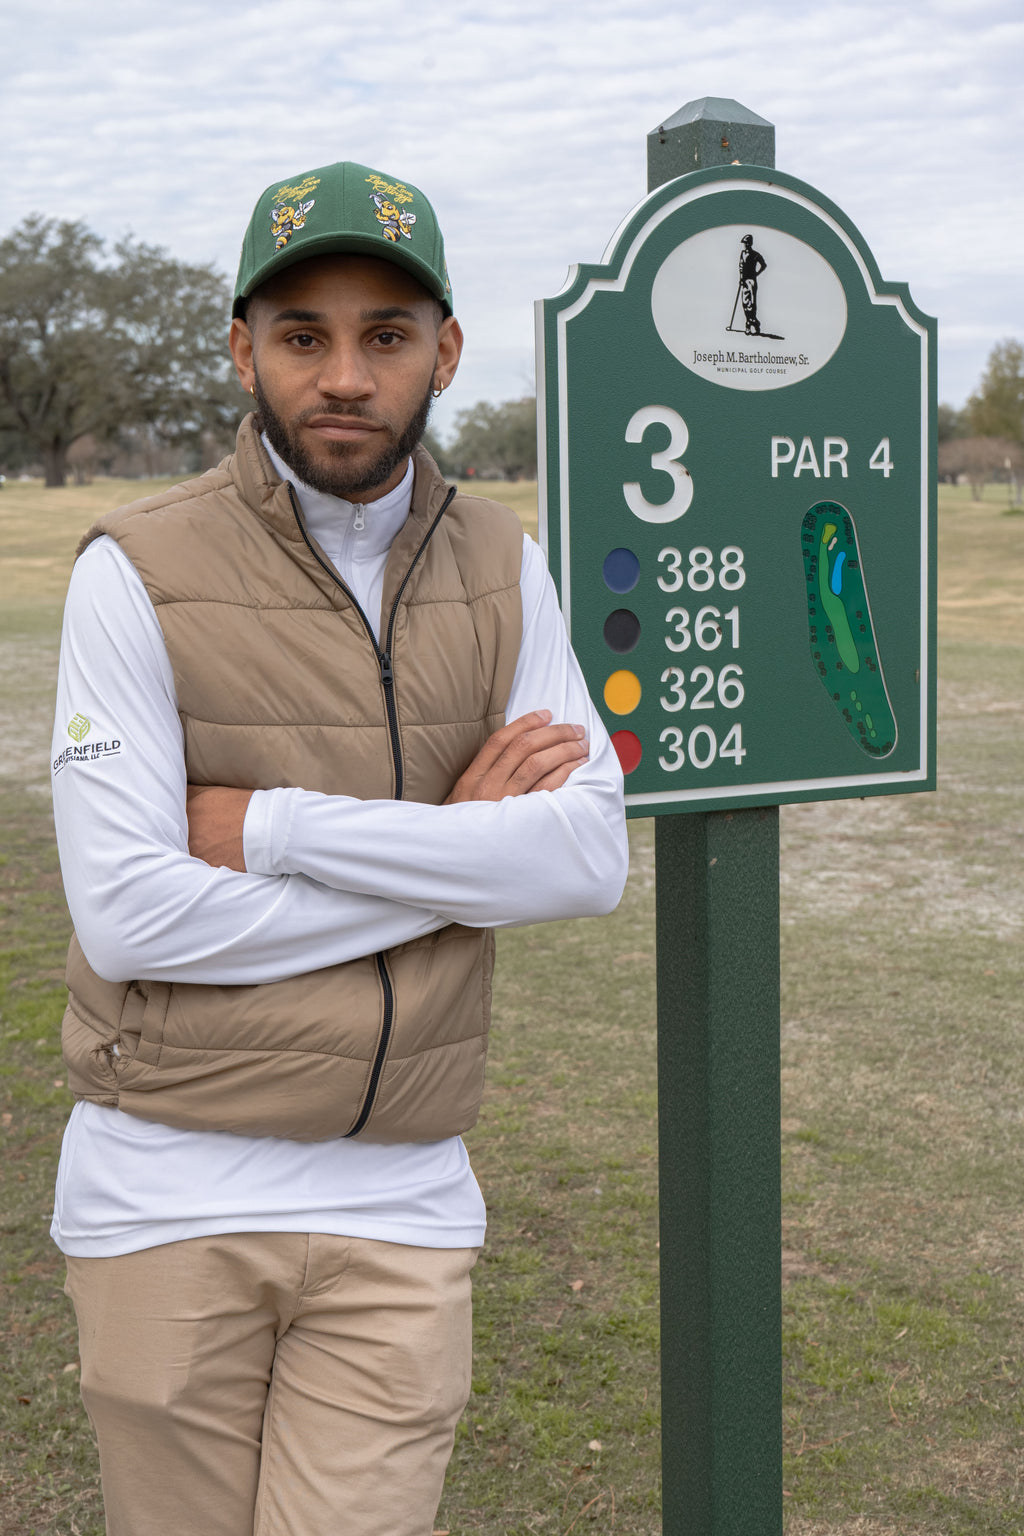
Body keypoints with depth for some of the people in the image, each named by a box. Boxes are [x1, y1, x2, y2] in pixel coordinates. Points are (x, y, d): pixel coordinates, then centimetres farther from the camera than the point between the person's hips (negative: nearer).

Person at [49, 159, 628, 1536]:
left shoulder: (501, 570, 4)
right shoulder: (139, 572, -8)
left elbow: (589, 860, -8)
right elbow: (128, 916, -17)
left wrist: (277, 825, -15)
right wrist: (456, 846, -13)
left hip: (400, 1209, 2)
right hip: (171, 1200, -2)